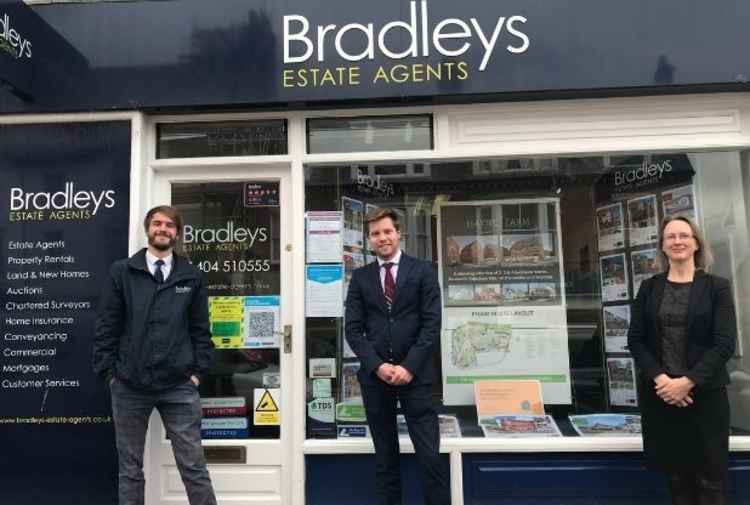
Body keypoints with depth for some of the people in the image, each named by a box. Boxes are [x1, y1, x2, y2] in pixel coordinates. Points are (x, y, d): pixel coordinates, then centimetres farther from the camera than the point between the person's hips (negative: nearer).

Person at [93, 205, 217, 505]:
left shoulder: (191, 277, 6)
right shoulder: (122, 272, 3)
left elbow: (200, 329, 7)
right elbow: (106, 327, 2)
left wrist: (198, 372, 0)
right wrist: (108, 373, -2)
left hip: (179, 387, 0)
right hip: (129, 386, 1)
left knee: (193, 466, 3)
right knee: (130, 468, 14)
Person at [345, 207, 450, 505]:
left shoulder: (422, 271, 2)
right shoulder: (360, 277, 8)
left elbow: (432, 324, -4)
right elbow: (353, 329, 3)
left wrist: (409, 366, -12)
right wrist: (377, 365, -10)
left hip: (414, 374, -2)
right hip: (374, 375, 2)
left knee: (430, 455, -1)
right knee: (385, 456, 12)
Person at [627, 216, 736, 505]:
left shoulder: (717, 287, 1)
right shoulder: (649, 288, 6)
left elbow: (724, 343, -7)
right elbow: (635, 339, 2)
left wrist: (688, 381, -16)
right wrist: (660, 378, -12)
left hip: (705, 393, -2)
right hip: (658, 392, 2)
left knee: (710, 480, 4)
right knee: (676, 477, 10)